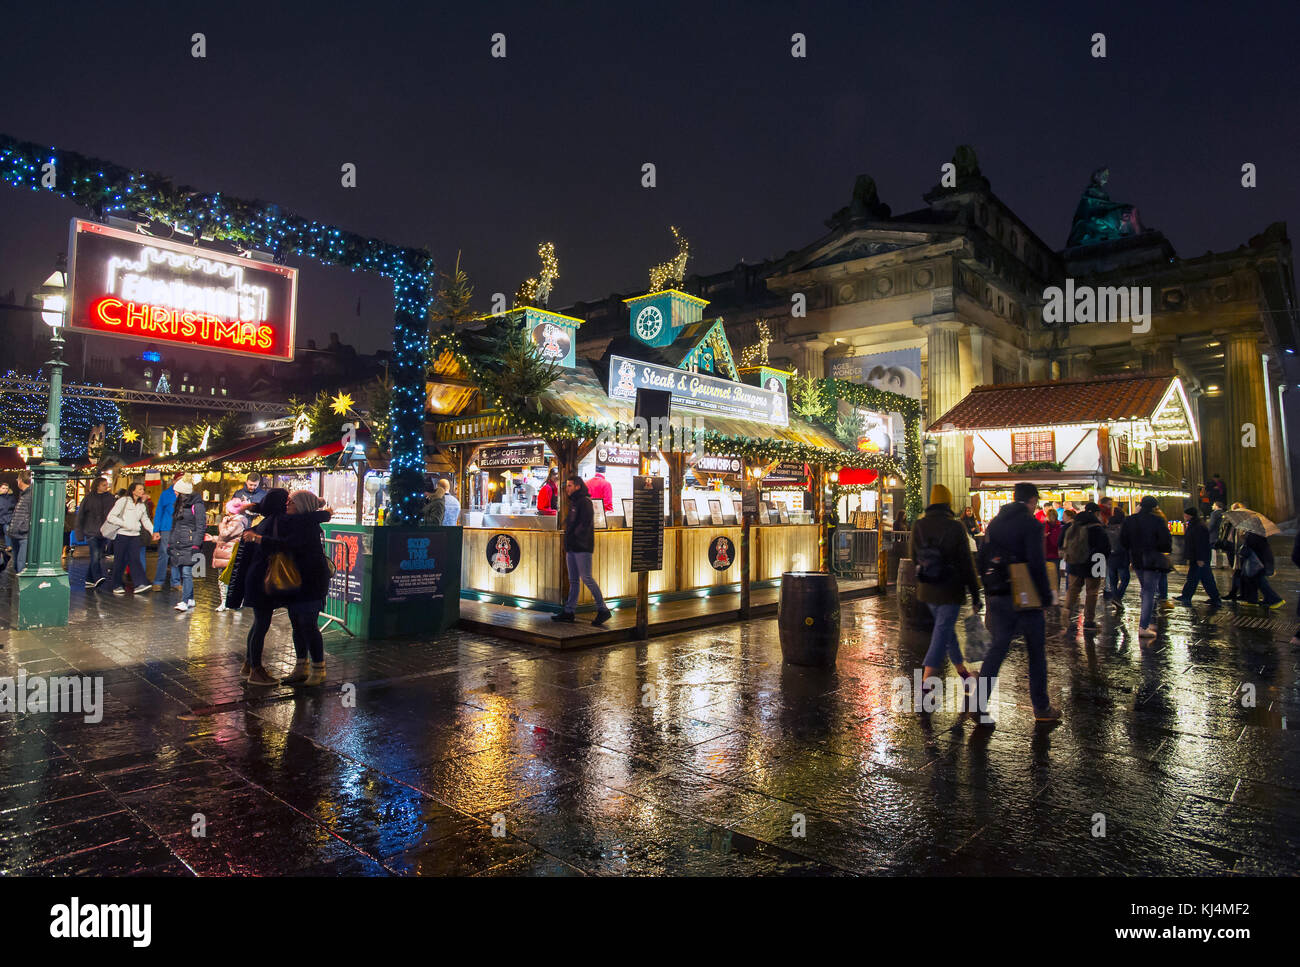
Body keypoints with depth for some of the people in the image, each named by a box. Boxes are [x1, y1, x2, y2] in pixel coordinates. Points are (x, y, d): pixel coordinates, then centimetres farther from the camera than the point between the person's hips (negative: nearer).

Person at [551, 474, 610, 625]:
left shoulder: (584, 502, -11)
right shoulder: (573, 503, 19)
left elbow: (585, 524, -20)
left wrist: (574, 536, -13)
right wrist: (567, 547, 16)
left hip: (582, 548, -9)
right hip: (572, 548, 9)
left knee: (587, 579, -9)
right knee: (573, 580, 11)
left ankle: (602, 610, -3)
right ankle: (569, 611, 15)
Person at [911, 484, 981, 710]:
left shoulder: (918, 526, -1)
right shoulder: (955, 527, -14)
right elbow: (967, 563, -9)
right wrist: (975, 594, -2)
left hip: (926, 590, 5)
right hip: (950, 591, -5)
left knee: (947, 629, 23)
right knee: (941, 635, -4)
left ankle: (962, 671, 39)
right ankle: (924, 689, -10)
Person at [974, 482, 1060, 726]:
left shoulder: (994, 523, 9)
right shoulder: (1030, 524, -10)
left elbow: (983, 560, 11)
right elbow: (1036, 564, -16)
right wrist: (1047, 595, -6)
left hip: (998, 597, 5)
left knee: (997, 649, 7)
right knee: (1036, 652, 10)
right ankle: (1041, 708, 20)